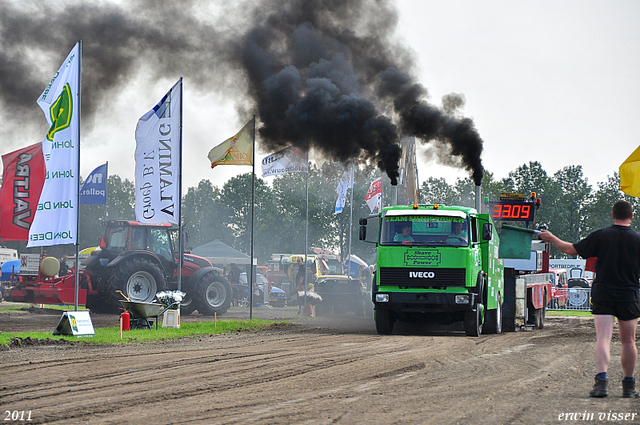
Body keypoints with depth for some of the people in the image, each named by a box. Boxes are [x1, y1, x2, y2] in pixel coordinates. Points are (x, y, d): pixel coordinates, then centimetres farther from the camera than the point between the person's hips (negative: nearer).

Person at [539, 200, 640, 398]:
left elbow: (572, 250, 5)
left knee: (603, 338, -5)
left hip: (603, 294, -1)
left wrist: (551, 238, 19)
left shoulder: (600, 236, -3)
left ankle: (601, 379, -23)